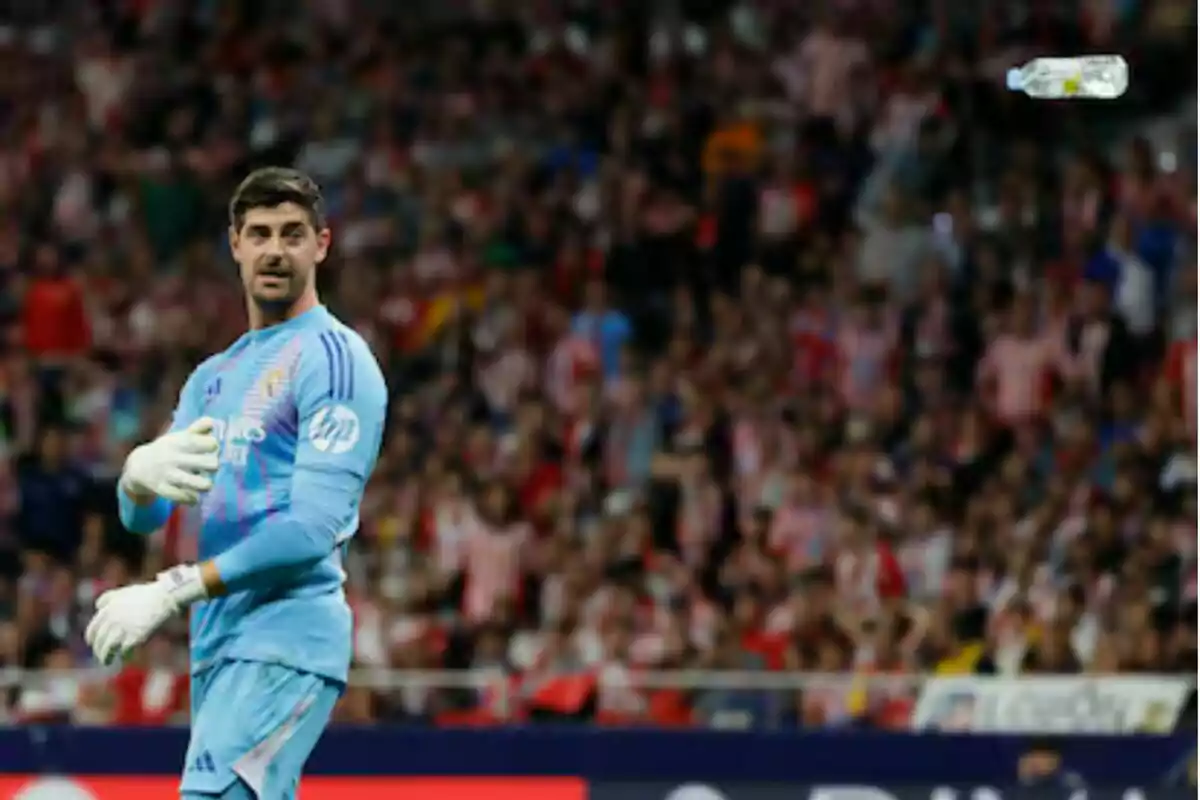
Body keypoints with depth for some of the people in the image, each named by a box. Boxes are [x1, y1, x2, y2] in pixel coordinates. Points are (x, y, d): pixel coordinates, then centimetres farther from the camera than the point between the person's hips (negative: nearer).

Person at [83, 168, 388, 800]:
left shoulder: (333, 358, -5)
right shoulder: (214, 376, 21)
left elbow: (313, 529, -15)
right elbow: (140, 516, 14)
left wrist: (172, 593, -17)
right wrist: (141, 473, -12)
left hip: (286, 640, -9)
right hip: (216, 645, 9)